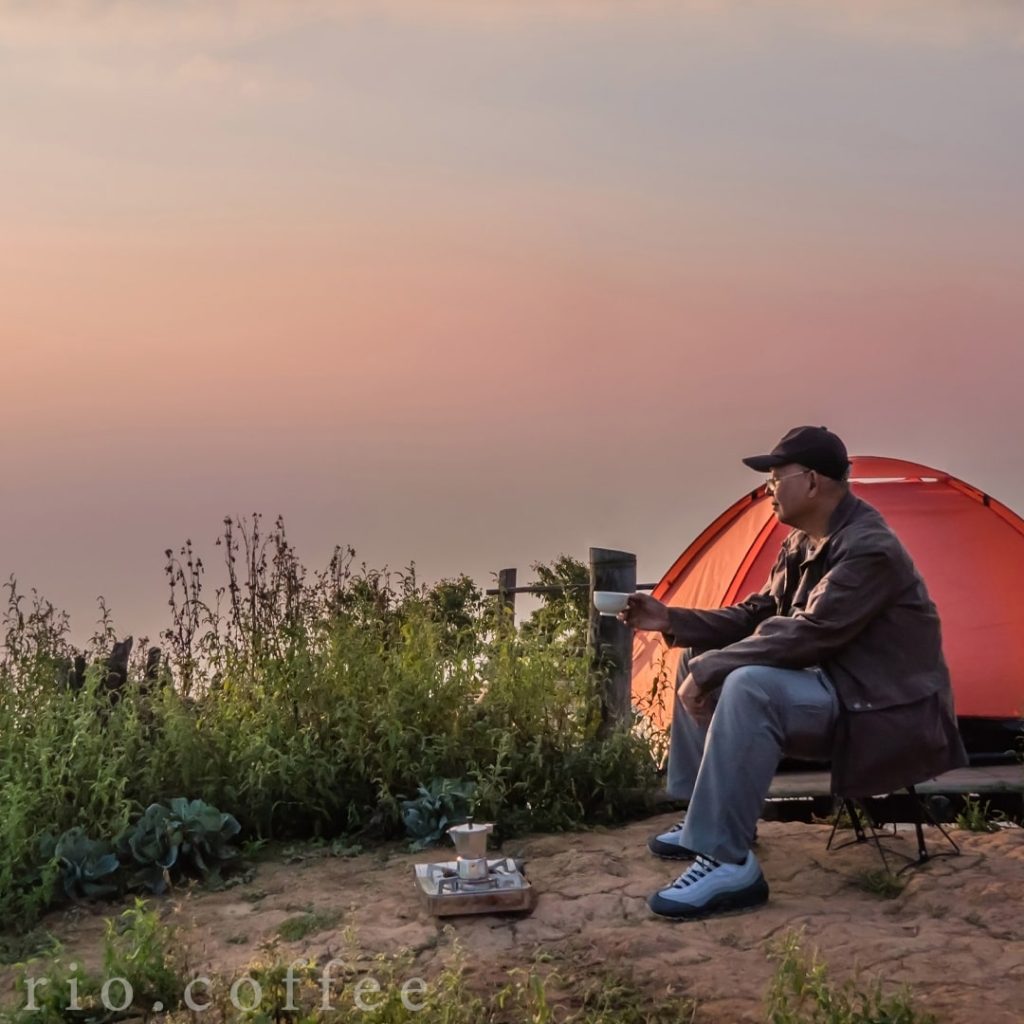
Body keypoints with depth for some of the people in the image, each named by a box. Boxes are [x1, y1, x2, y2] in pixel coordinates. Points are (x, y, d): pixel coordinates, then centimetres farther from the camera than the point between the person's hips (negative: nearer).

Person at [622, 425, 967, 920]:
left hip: (883, 711, -11)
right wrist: (671, 620, 2)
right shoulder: (801, 545, 9)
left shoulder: (869, 551, -23)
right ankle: (706, 819, 14)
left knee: (749, 688, -35)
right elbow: (755, 616, 13)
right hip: (831, 686, 11)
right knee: (699, 659, 9)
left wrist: (710, 669, -26)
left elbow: (806, 636, -30)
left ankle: (728, 866, -30)